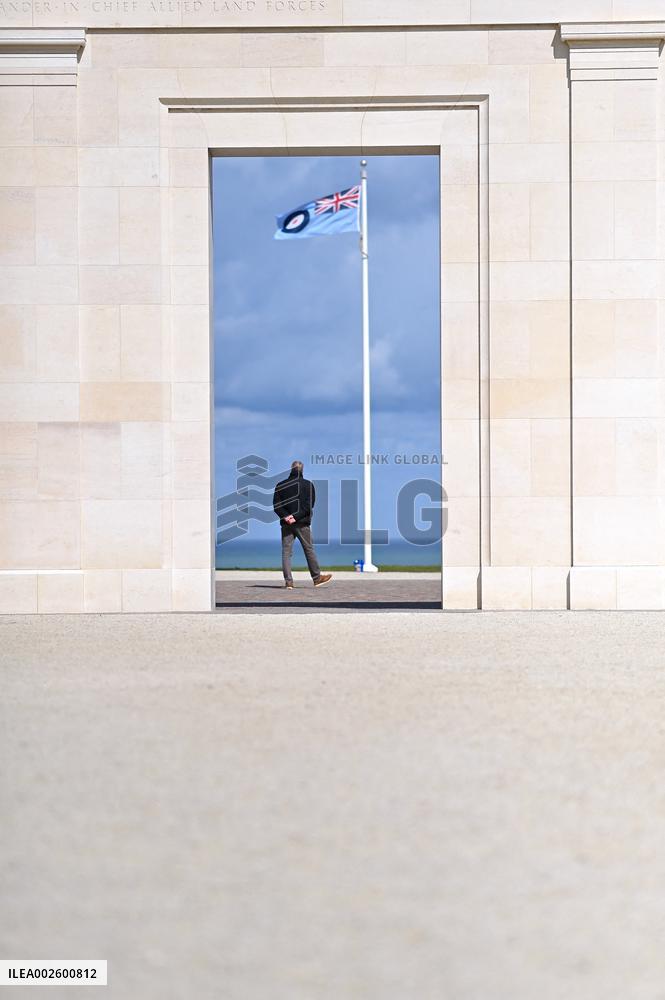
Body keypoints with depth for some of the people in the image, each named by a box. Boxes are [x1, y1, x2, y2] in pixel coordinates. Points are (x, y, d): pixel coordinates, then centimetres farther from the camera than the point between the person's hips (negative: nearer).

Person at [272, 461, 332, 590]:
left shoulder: (281, 485, 6)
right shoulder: (308, 485, 0)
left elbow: (276, 505, -2)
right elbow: (309, 505, -10)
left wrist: (285, 516, -11)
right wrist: (296, 517, -13)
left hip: (286, 523, 2)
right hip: (302, 524, -2)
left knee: (286, 552, 2)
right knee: (309, 550, 7)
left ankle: (288, 581, -5)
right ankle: (317, 578, 13)